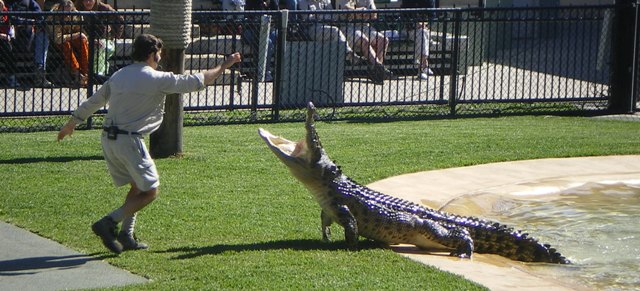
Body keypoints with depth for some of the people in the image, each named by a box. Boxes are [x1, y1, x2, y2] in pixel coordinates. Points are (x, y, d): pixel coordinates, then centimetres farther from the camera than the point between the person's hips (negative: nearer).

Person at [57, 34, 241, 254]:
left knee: (138, 187, 20)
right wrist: (223, 66, 11)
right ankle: (109, 223, -13)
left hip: (109, 139, 8)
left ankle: (126, 236, 14)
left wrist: (70, 124, 31)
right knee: (149, 192, 0)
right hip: (129, 140, -8)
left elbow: (94, 101, 20)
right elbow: (196, 81, -2)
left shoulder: (118, 76, 13)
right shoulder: (157, 79, -7)